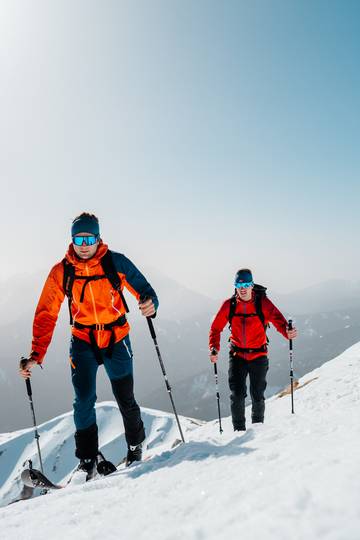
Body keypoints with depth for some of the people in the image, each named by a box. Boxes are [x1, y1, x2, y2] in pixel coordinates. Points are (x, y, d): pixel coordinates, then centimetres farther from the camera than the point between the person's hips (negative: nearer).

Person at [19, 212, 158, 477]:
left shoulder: (116, 263, -12)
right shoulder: (61, 272, -7)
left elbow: (145, 290, -9)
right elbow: (46, 315, -6)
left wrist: (150, 305, -34)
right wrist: (36, 355, -13)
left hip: (117, 339, -1)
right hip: (83, 342, 1)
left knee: (126, 399, 8)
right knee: (84, 400, -8)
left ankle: (136, 446, 35)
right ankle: (87, 460, 13)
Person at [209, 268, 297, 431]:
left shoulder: (262, 303, -9)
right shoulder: (229, 305, -4)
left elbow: (277, 319, -21)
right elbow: (216, 327, 1)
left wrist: (287, 332, -43)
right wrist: (214, 348, -13)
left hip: (258, 356, -1)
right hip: (237, 355, 1)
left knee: (257, 395, 8)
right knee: (237, 394, -7)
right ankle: (239, 429, 12)